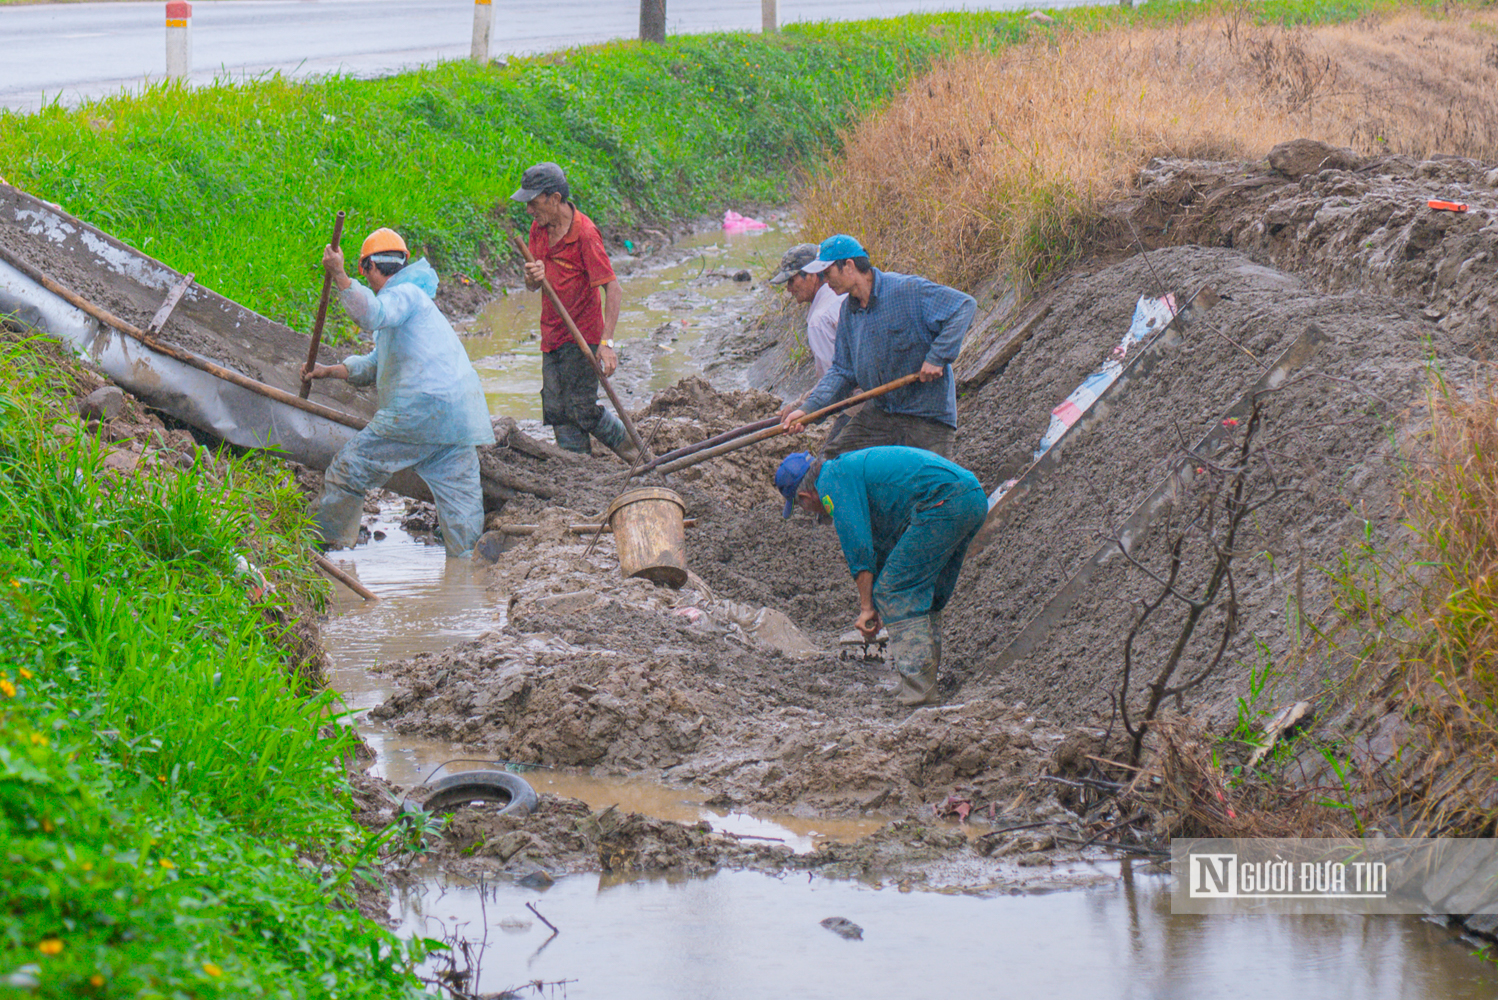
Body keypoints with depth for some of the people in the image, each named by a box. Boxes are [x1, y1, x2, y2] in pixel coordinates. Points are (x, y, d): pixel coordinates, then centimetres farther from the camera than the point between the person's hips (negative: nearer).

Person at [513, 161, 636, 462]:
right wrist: (533, 276, -17)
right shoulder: (539, 228, 5)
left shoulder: (585, 233, -18)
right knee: (557, 412, 4)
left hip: (582, 336, -7)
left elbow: (612, 290, -21)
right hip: (552, 336, 7)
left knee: (582, 411, -8)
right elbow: (532, 286, 10)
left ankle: (632, 450, 13)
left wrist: (607, 342, -30)